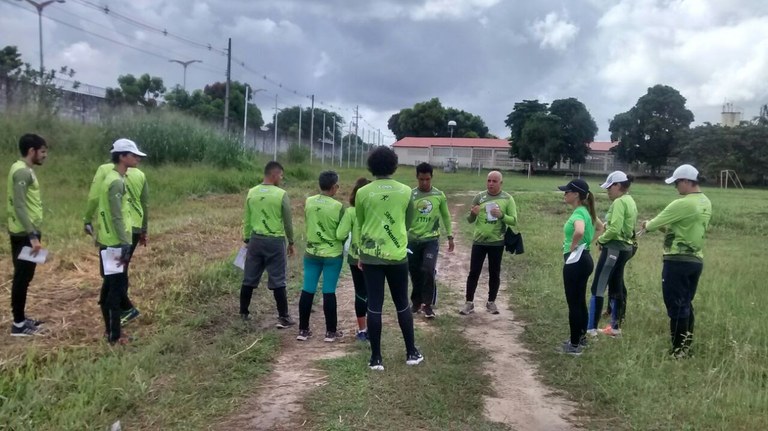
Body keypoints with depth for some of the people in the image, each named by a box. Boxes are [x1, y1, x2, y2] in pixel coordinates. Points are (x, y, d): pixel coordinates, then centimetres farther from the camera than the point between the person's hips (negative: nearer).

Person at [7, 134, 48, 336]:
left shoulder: (24, 170, 13)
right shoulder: (22, 171, -18)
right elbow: (19, 206, -24)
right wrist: (32, 236, -26)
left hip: (25, 232, 10)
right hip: (25, 234, -10)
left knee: (23, 276, 16)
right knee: (22, 277, -2)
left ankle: (20, 318, 25)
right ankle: (18, 324, 6)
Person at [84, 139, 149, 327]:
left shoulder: (105, 170, -3)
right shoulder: (140, 174, 9)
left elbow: (94, 197, -9)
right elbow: (145, 204, 13)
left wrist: (87, 220, 4)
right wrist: (144, 230, 23)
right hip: (134, 228, 5)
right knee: (121, 268, 17)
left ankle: (127, 308, -6)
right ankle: (121, 307, 24)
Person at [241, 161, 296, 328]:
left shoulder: (251, 193, 3)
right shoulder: (281, 194, -10)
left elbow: (247, 220, 9)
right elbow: (288, 222, -3)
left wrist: (247, 240, 19)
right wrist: (291, 242, 9)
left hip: (256, 240, 4)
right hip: (275, 241, -4)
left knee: (249, 278, 13)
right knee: (278, 281, 1)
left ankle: (244, 313, 24)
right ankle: (283, 317, 7)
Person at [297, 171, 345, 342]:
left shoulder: (308, 202, -1)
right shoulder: (338, 206, -14)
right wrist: (339, 245, 15)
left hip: (311, 252, 4)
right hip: (333, 254, -4)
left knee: (307, 291, 7)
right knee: (329, 292, 2)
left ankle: (303, 330, 14)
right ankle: (331, 331, 11)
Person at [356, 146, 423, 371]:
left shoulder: (363, 192, -4)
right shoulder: (405, 191, -2)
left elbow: (360, 225, 7)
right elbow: (408, 223, 10)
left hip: (371, 256, -1)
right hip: (398, 256, 1)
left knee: (374, 306, 4)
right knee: (402, 305, 14)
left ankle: (376, 358, 8)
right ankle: (411, 353, 22)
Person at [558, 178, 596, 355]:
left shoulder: (578, 213, -19)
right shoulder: (585, 211, 10)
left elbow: (579, 231, -41)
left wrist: (573, 246, -23)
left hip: (575, 261, -10)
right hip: (583, 259, 10)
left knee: (573, 303, -1)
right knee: (580, 302, 19)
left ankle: (574, 345, 7)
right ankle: (580, 337, 31)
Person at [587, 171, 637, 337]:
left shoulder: (619, 202, -15)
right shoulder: (630, 202, 15)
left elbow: (614, 229, -23)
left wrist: (601, 239, -8)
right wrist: (606, 225, 4)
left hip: (614, 248, -10)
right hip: (625, 248, 10)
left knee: (598, 288, -7)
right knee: (616, 288, 15)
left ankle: (591, 328, -6)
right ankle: (615, 327, 22)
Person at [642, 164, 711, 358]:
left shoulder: (682, 204, -18)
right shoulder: (706, 203, 9)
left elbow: (653, 224, -10)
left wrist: (648, 225, 11)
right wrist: (664, 227, 13)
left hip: (678, 261, -8)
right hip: (696, 260, 9)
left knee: (676, 306, -1)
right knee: (686, 305, 17)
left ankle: (678, 350, 3)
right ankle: (686, 346, 24)